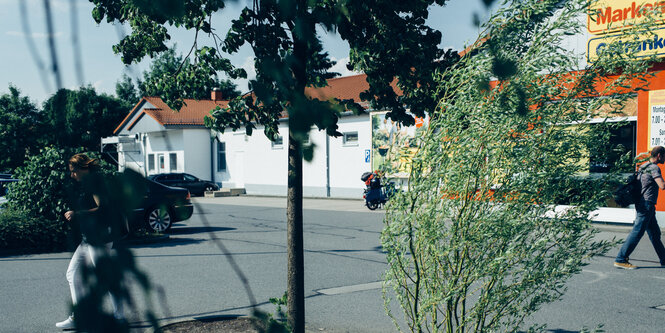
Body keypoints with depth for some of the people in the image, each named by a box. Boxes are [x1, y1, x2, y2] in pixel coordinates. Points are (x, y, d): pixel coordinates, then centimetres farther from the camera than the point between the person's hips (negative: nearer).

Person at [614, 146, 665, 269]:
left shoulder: (644, 166, 16)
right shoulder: (654, 168, -13)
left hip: (643, 204, 10)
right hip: (647, 204, -10)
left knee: (655, 233, 16)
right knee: (637, 232, -9)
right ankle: (620, 260, -8)